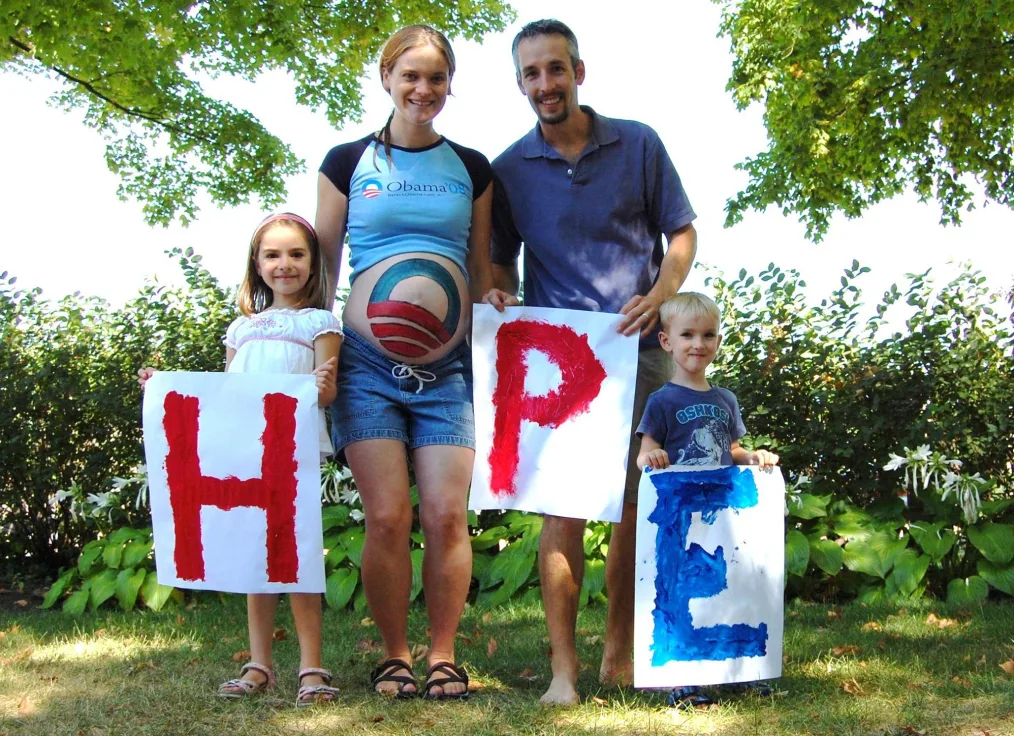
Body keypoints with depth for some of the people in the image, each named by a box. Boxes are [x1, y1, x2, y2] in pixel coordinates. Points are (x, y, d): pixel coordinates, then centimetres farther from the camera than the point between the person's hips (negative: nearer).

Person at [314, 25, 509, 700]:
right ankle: (395, 655, 11)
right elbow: (321, 267, 10)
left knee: (447, 516, -5)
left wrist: (490, 300, -4)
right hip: (368, 361, -1)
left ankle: (443, 656, 10)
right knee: (387, 518, -6)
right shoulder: (348, 162, 8)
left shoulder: (471, 168, 14)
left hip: (447, 364, 1)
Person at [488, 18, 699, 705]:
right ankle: (564, 665, -4)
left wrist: (659, 296, -9)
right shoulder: (507, 170, 7)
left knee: (641, 506, 4)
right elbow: (500, 261, 13)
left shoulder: (638, 144, 6)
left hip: (641, 349, 1)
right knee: (563, 506, -9)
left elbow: (682, 233, 8)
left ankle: (620, 653, 17)